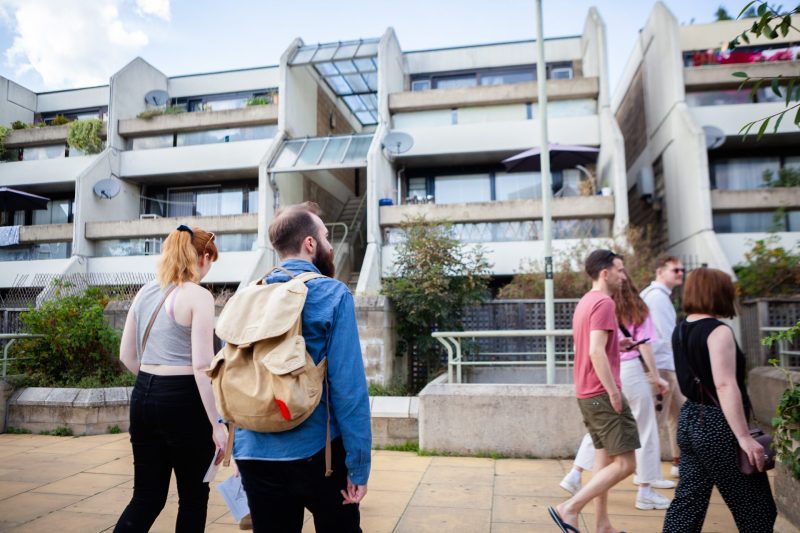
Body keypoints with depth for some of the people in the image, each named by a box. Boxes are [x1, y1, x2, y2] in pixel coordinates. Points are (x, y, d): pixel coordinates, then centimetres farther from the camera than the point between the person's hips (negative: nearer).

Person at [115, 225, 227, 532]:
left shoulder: (145, 292, 9)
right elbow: (201, 366, -18)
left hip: (143, 395, 7)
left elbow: (127, 355, 14)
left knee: (146, 496, 16)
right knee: (193, 496, 12)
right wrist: (217, 423, -14)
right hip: (183, 399, -7)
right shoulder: (198, 296, -12)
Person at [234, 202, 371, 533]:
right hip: (315, 453, -4)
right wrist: (358, 464, -11)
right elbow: (348, 384, -17)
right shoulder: (332, 294, -12)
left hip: (253, 453, 5)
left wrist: (237, 447, 18)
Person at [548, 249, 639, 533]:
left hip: (587, 393, 10)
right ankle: (569, 508, -5)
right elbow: (596, 352, -23)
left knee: (604, 458, 15)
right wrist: (613, 392, -21)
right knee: (625, 463, -4)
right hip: (602, 393, -10)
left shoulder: (585, 302, 16)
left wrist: (616, 346, 15)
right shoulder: (604, 302, -14)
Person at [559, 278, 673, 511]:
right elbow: (645, 347, -4)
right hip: (630, 371, -3)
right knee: (644, 430, 10)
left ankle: (574, 476, 18)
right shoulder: (637, 310, -1)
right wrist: (656, 377, 4)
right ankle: (645, 491, 17)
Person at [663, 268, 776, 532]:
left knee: (687, 502, 11)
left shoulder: (680, 331, 9)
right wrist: (744, 437, -21)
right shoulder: (718, 331, -15)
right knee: (756, 509, 9)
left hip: (690, 420, 8)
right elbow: (725, 385, -23)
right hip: (717, 426, -8)